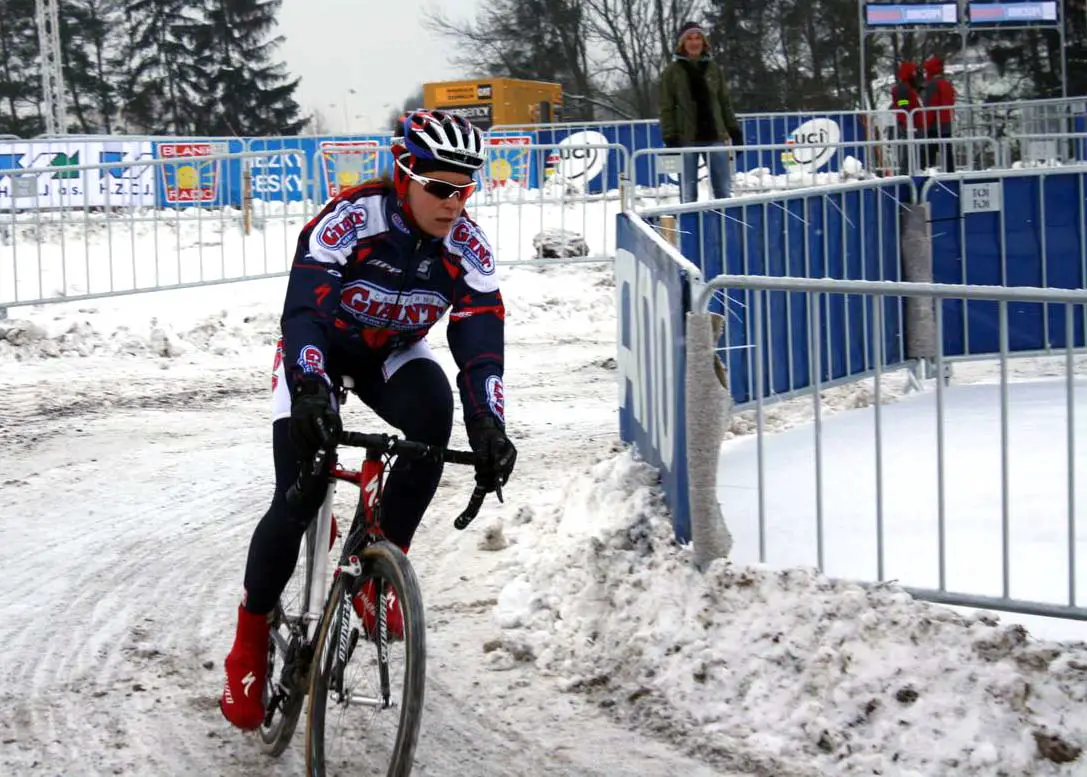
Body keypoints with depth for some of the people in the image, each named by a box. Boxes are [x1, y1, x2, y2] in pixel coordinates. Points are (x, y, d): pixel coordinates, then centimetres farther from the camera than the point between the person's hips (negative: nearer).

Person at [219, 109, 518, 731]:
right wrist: (311, 391, -57)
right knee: (297, 501, -15)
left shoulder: (468, 248, -20)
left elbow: (482, 340, -25)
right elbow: (303, 308, -40)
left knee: (433, 410, -32)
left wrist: (490, 428, -40)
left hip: (393, 353, 3)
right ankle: (251, 642, 5)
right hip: (320, 350, -3)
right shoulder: (349, 219, -31)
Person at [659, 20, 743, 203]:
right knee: (688, 191, 1)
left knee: (724, 189, 6)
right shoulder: (672, 72, 2)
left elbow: (725, 103, 14)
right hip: (687, 139, -3)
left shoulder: (713, 68, 10)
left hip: (714, 136, 3)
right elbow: (667, 108, -1)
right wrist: (670, 138, -9)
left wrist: (734, 130, 9)